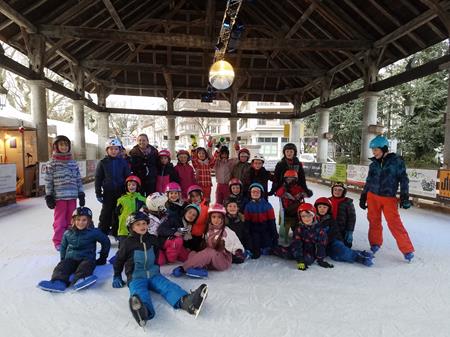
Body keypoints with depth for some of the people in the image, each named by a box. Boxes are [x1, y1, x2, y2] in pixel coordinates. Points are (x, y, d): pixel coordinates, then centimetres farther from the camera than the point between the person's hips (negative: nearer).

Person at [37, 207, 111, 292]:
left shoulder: (93, 232, -4)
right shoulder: (68, 233, 8)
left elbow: (106, 242, 4)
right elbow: (63, 246, 24)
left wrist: (102, 258, 6)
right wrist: (63, 259, 14)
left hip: (86, 259, -3)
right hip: (70, 258, 3)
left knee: (86, 266, -35)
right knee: (62, 266, -26)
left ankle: (79, 280, -62)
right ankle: (59, 281, -52)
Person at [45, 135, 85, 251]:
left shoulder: (73, 162, 8)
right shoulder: (52, 163, -2)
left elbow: (78, 179, 10)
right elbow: (48, 181, -1)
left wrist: (81, 194, 7)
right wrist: (48, 197, -5)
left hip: (72, 196, 3)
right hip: (59, 197, -3)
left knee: (71, 219, 10)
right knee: (59, 220, 3)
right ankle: (58, 241, 16)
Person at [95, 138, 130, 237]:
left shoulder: (123, 162, 1)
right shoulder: (103, 163, -1)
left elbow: (127, 177, 4)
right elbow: (98, 179, 2)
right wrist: (98, 193, -1)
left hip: (121, 192, 1)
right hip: (108, 192, -1)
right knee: (106, 213, 6)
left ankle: (116, 232, 23)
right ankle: (102, 232, 20)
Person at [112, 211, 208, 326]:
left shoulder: (153, 239, 14)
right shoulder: (128, 242, 2)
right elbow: (119, 260, 13)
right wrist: (117, 277, 12)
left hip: (153, 275, 4)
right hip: (136, 277, -4)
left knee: (168, 286, -26)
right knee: (139, 292, -38)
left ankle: (186, 301, -56)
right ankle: (143, 310, -73)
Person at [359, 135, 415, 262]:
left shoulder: (396, 161, -4)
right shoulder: (374, 164, 6)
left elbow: (403, 179, -4)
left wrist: (404, 197, -11)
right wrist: (363, 197, 14)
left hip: (389, 198, -4)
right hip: (372, 196, 4)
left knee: (395, 223, -6)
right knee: (374, 222, 9)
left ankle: (408, 250, 6)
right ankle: (375, 244, 26)